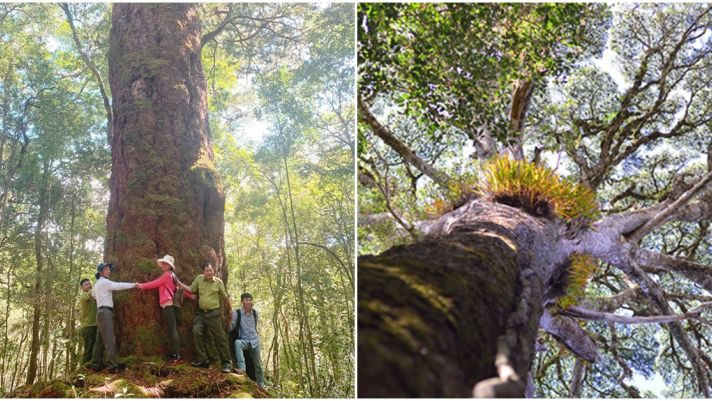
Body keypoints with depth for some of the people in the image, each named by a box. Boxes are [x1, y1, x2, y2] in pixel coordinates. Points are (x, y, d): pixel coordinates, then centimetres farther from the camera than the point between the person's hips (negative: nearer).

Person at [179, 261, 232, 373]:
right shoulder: (199, 279, 2)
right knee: (197, 332, -16)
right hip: (201, 312, 3)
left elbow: (225, 297, 5)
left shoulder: (218, 282, -4)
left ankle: (227, 362, 8)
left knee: (219, 338, -1)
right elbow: (191, 289, 11)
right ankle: (202, 360, -6)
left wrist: (230, 310, 14)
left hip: (213, 313, -3)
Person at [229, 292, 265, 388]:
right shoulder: (236, 313, -12)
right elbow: (231, 328, -17)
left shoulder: (255, 312, 1)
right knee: (237, 342, -38)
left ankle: (261, 385, 22)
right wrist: (230, 319, -34)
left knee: (258, 365, 7)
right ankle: (242, 367, -43)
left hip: (255, 341, 3)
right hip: (243, 340, -3)